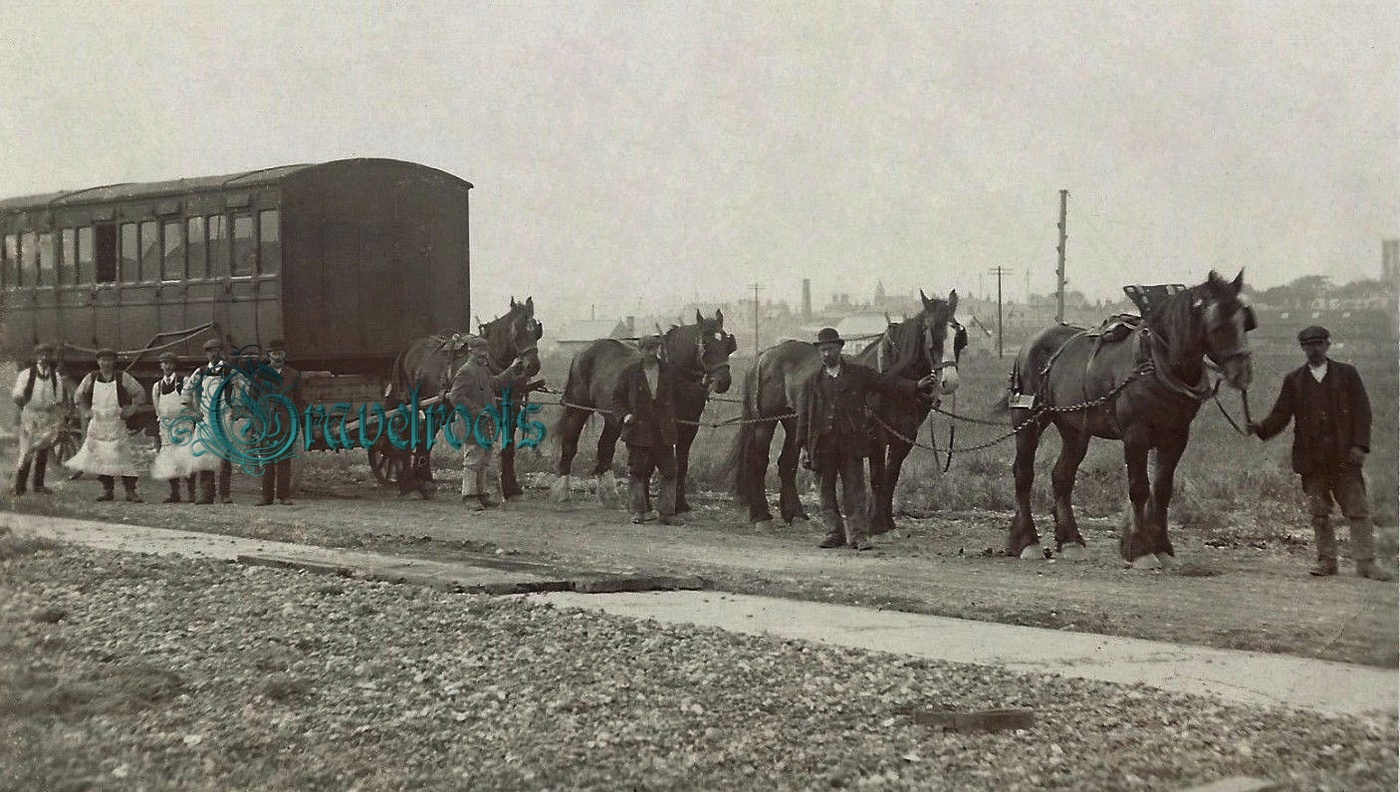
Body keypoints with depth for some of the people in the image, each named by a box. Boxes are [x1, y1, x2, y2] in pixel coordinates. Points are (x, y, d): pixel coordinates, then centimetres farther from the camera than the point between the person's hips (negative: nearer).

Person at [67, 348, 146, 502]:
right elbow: (78, 396, 18)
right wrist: (86, 411, 7)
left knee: (124, 457, -8)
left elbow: (140, 393, 4)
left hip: (118, 424, -3)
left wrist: (132, 409, -7)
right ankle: (107, 490, 12)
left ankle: (130, 490, -5)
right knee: (100, 458, 4)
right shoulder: (91, 379, 5)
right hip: (98, 424, 3)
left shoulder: (123, 378, -2)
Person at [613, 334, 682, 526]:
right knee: (637, 473, 3)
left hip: (663, 432, 1)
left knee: (669, 473, 1)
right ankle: (639, 511, 13)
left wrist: (672, 423, 7)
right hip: (638, 430, -1)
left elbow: (675, 399, 17)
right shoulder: (629, 373, 2)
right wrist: (624, 415, -9)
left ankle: (667, 513, 7)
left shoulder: (669, 373, 6)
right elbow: (617, 398, 7)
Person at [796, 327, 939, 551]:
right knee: (827, 490, 6)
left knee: (855, 488, -4)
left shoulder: (859, 374, 7)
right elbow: (804, 415, 10)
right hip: (822, 444, 2)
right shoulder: (812, 381, 10)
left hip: (851, 441, -2)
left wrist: (916, 387, -9)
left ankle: (859, 535, -3)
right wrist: (803, 446, 4)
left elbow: (888, 383, 3)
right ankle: (835, 533, 14)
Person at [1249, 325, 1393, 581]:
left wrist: (1360, 445, -9)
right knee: (1319, 513, 4)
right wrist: (1262, 427, -17)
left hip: (1344, 456, -1)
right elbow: (1281, 414, 4)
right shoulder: (1293, 380, 11)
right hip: (1311, 458, 2)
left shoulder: (1347, 374, 8)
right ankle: (1327, 561, 12)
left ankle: (1365, 562, -2)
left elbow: (1362, 410, 3)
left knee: (1358, 510, -4)